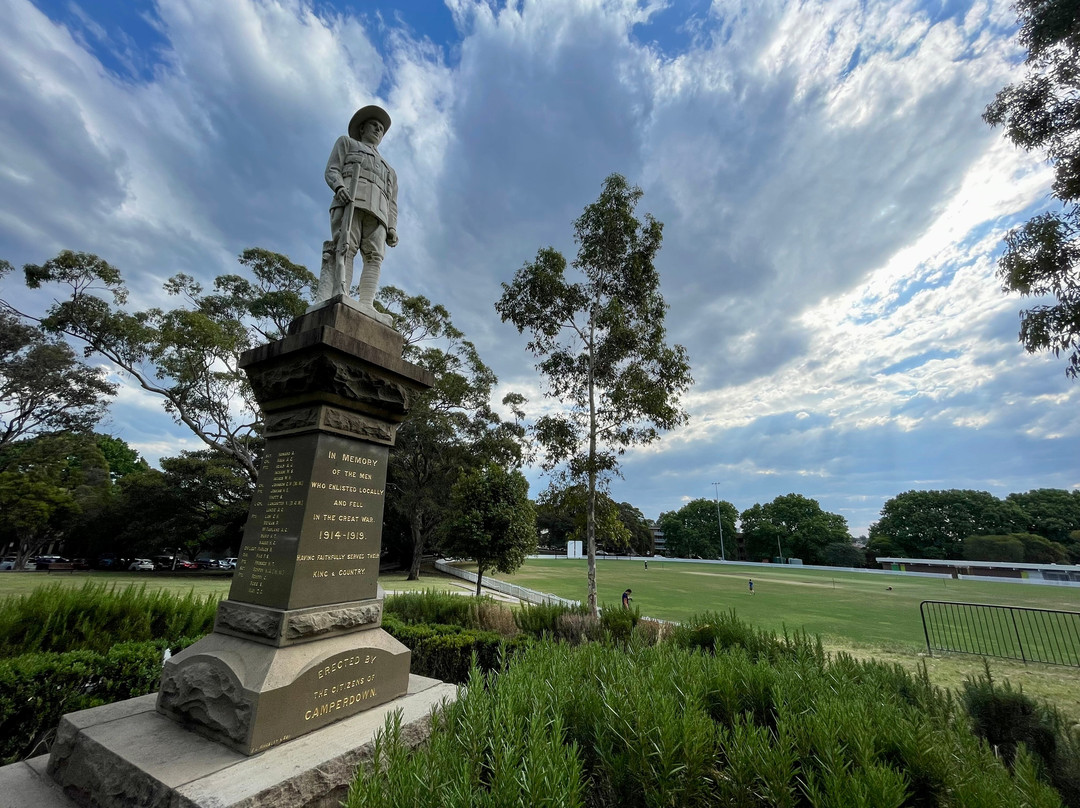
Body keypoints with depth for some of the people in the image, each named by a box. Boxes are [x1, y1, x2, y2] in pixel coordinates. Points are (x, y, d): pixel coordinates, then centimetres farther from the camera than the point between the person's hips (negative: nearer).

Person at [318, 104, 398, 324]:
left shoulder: (388, 169, 39)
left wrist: (392, 228, 6)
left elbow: (392, 203, 25)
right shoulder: (347, 142, 30)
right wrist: (338, 186, -11)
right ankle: (340, 298, -39)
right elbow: (331, 170, 14)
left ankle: (365, 304, -33)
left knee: (374, 256, -19)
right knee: (345, 248, -24)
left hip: (377, 209, 4)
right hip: (350, 199, -3)